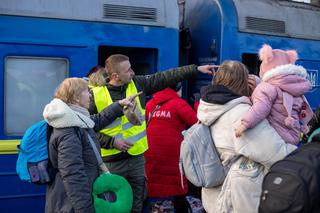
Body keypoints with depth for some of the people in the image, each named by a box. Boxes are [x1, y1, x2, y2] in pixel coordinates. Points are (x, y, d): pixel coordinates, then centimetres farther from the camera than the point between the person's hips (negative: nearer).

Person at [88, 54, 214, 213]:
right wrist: (112, 141, -16)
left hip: (137, 158, 4)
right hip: (112, 162, -4)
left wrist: (196, 69, -1)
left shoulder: (137, 83, 0)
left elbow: (165, 78, 1)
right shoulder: (96, 95, -11)